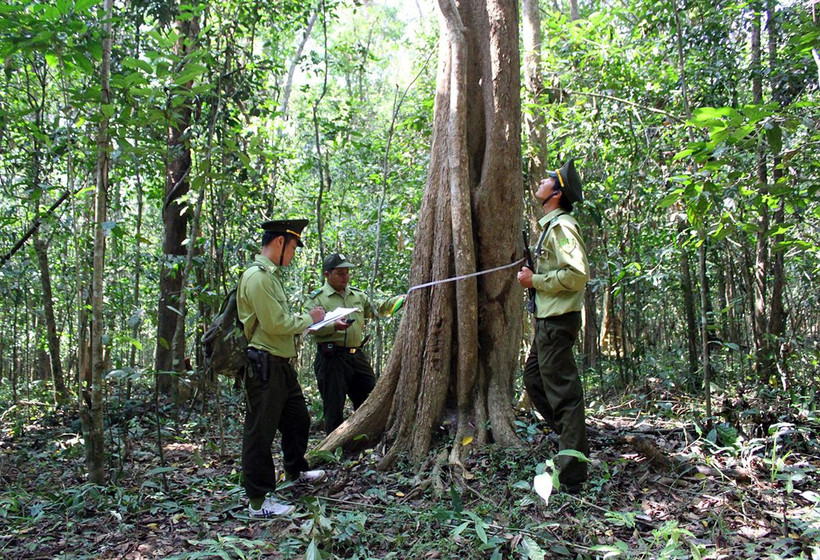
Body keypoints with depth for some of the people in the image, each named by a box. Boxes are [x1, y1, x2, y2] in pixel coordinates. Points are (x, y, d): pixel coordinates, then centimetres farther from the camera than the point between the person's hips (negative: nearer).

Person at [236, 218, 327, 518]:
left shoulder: (270, 274, 16)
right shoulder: (257, 276, -17)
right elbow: (275, 324, -22)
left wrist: (302, 319, 9)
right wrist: (308, 318, -8)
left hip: (281, 364, 11)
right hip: (263, 366, -11)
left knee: (298, 419, 23)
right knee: (260, 432, -1)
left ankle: (296, 471, 44)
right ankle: (258, 502, 9)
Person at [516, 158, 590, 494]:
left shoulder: (562, 225, -14)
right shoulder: (550, 225, 18)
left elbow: (577, 274, -24)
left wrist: (535, 280, -15)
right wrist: (533, 274, 9)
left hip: (558, 320, -11)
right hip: (547, 319, 11)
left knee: (562, 392, -6)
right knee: (534, 379, 20)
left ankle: (571, 480, 2)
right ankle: (575, 445, 28)